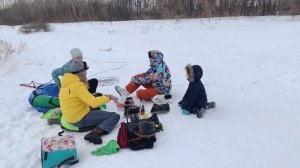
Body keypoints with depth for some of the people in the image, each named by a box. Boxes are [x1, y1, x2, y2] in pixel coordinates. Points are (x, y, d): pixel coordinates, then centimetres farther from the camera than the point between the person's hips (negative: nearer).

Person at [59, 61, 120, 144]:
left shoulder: (67, 83, 4)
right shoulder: (78, 85, -24)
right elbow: (94, 102, -29)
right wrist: (108, 97, -16)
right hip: (80, 119, -10)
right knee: (115, 116, -13)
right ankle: (95, 133, -28)